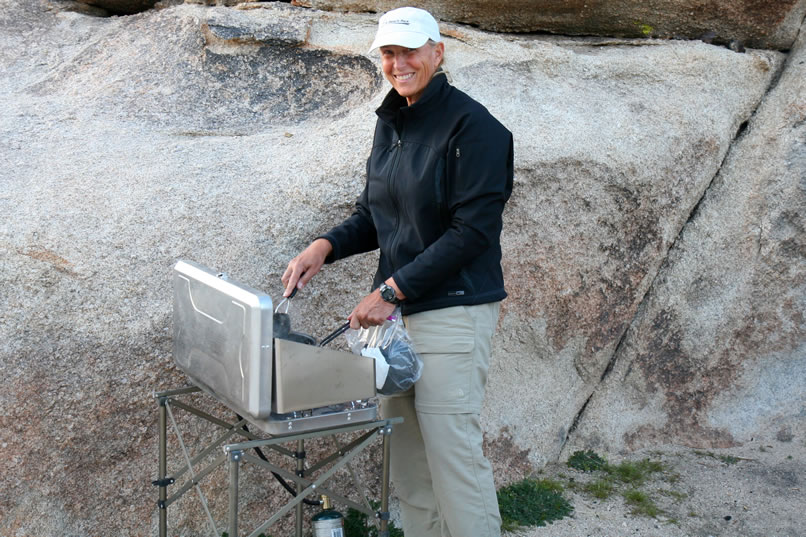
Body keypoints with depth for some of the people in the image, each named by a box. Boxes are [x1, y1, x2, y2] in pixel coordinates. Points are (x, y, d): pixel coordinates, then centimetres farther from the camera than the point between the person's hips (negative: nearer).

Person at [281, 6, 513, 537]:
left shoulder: (471, 125, -12)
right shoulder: (391, 122, 13)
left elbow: (471, 231, -17)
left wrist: (392, 290, -18)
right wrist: (325, 246, 1)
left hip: (453, 311, -8)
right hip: (398, 312, 8)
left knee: (454, 453, -4)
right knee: (406, 455, 13)